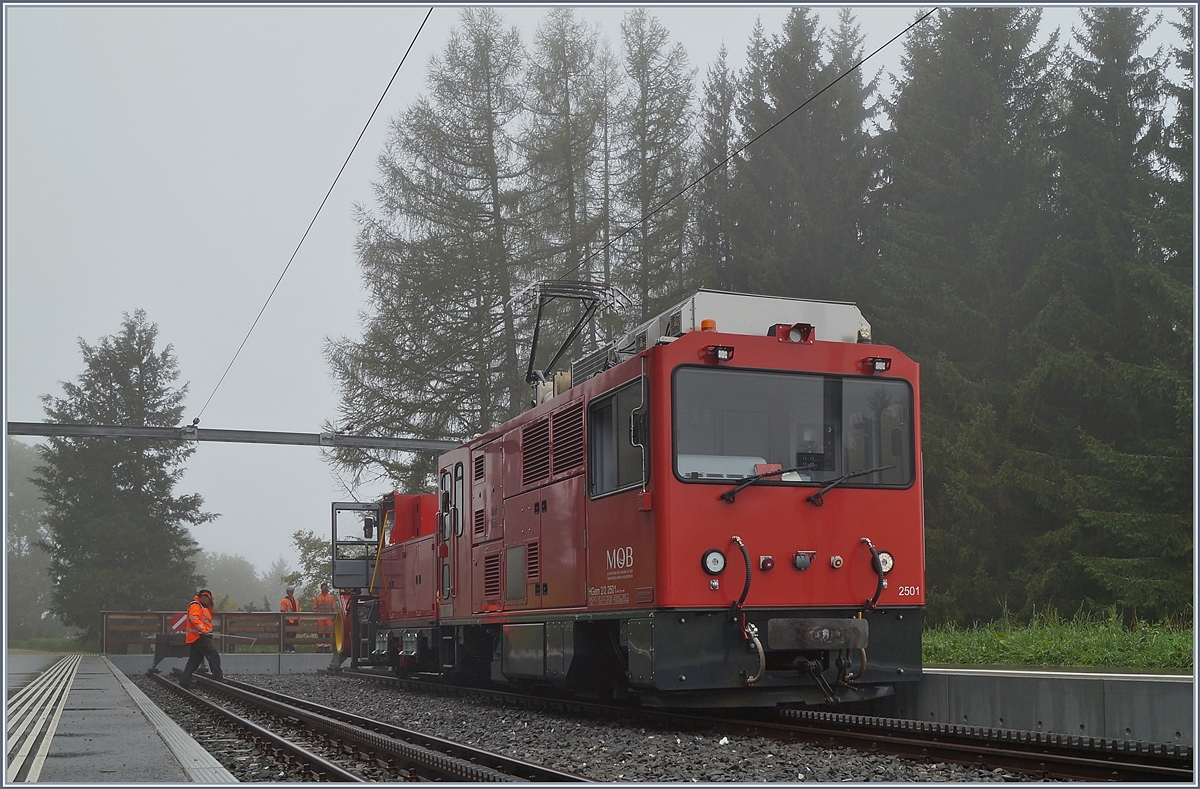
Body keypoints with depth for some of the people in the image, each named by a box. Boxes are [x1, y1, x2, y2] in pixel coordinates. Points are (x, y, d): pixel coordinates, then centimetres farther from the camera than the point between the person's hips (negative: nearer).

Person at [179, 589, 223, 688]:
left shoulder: (202, 606, 23)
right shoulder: (195, 606, -9)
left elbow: (208, 617, 29)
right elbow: (194, 618, -23)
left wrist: (210, 606, 16)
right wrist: (203, 630, -30)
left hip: (197, 638, 11)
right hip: (199, 636, -11)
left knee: (195, 660, 11)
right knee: (214, 655, -13)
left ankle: (184, 681, 12)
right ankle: (218, 678, -15)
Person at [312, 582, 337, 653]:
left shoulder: (331, 597, 10)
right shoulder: (317, 597, 6)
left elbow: (334, 608, 10)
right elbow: (314, 608, 4)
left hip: (329, 618, 1)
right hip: (320, 618, -1)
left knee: (328, 633, 1)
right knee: (320, 633, -2)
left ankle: (327, 646, 4)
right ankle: (320, 647, 1)